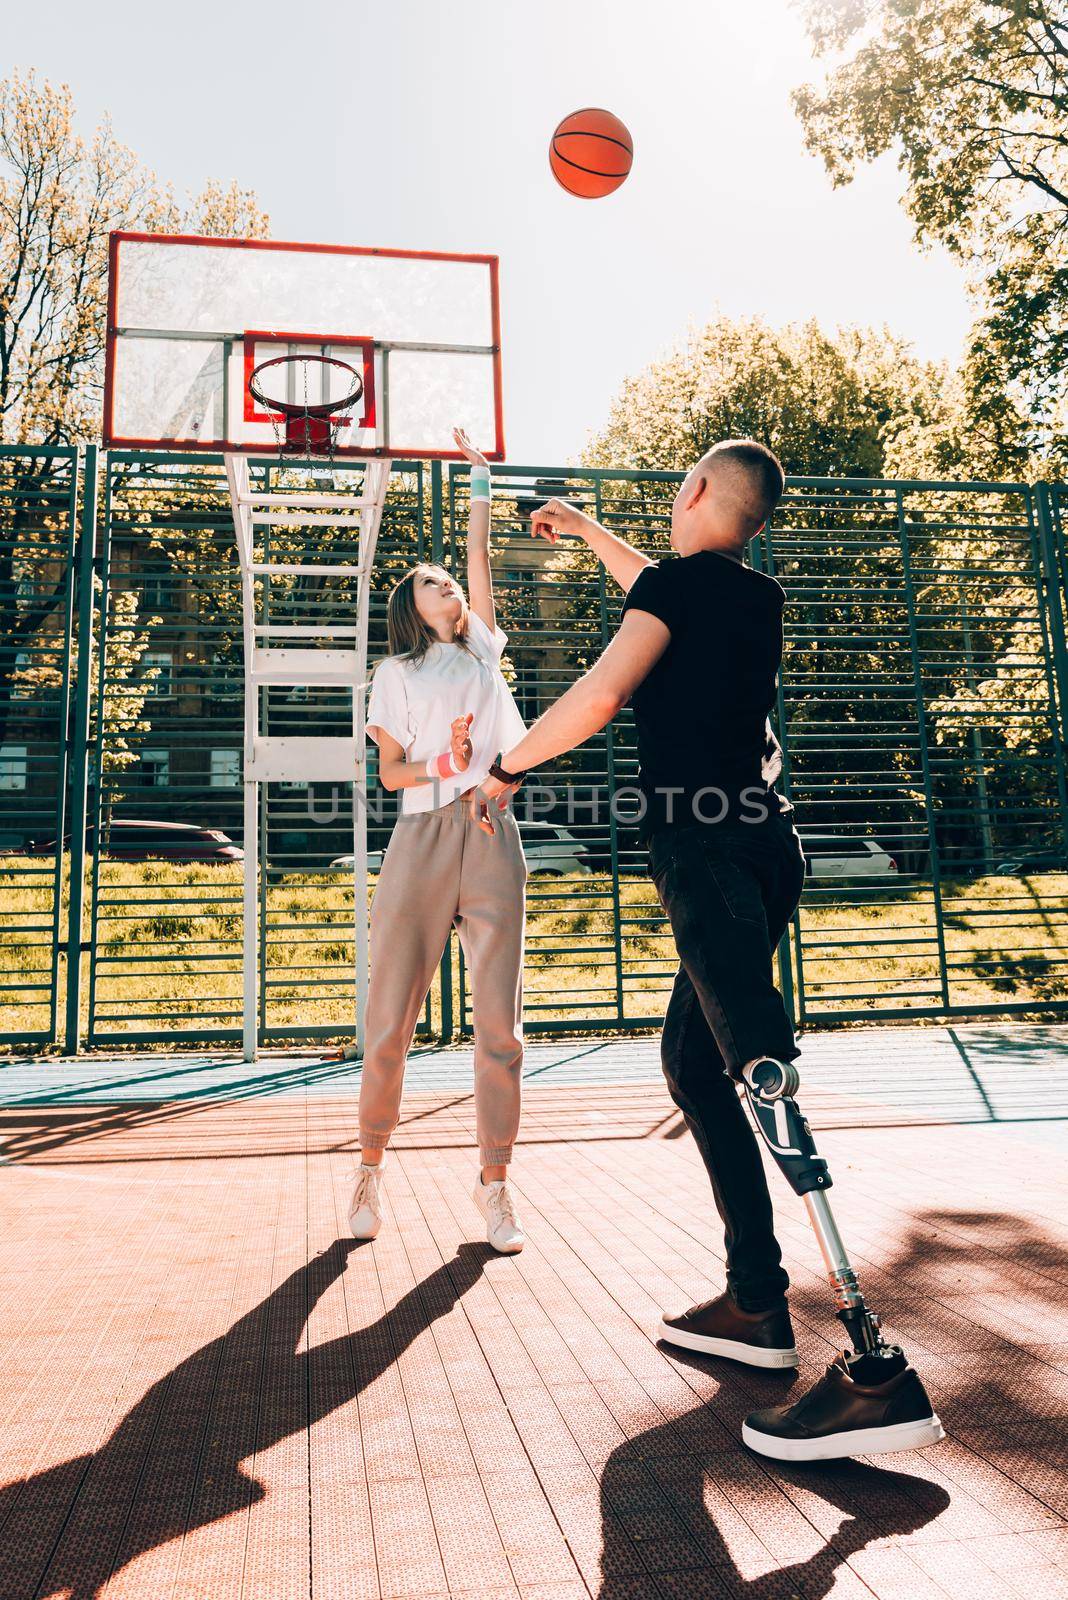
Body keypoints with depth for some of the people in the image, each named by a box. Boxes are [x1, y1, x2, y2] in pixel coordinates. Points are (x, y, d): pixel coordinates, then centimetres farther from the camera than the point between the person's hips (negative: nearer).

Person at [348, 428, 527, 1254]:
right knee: (390, 1017, -2)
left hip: (493, 836, 2)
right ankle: (372, 1168, 16)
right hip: (422, 838, -1)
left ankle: (495, 1184, 7)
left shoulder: (483, 646, 20)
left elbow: (481, 553, 18)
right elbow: (389, 771, 10)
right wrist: (441, 765, -7)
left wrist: (480, 476, 23)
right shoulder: (396, 674, 15)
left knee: (499, 1020, -3)